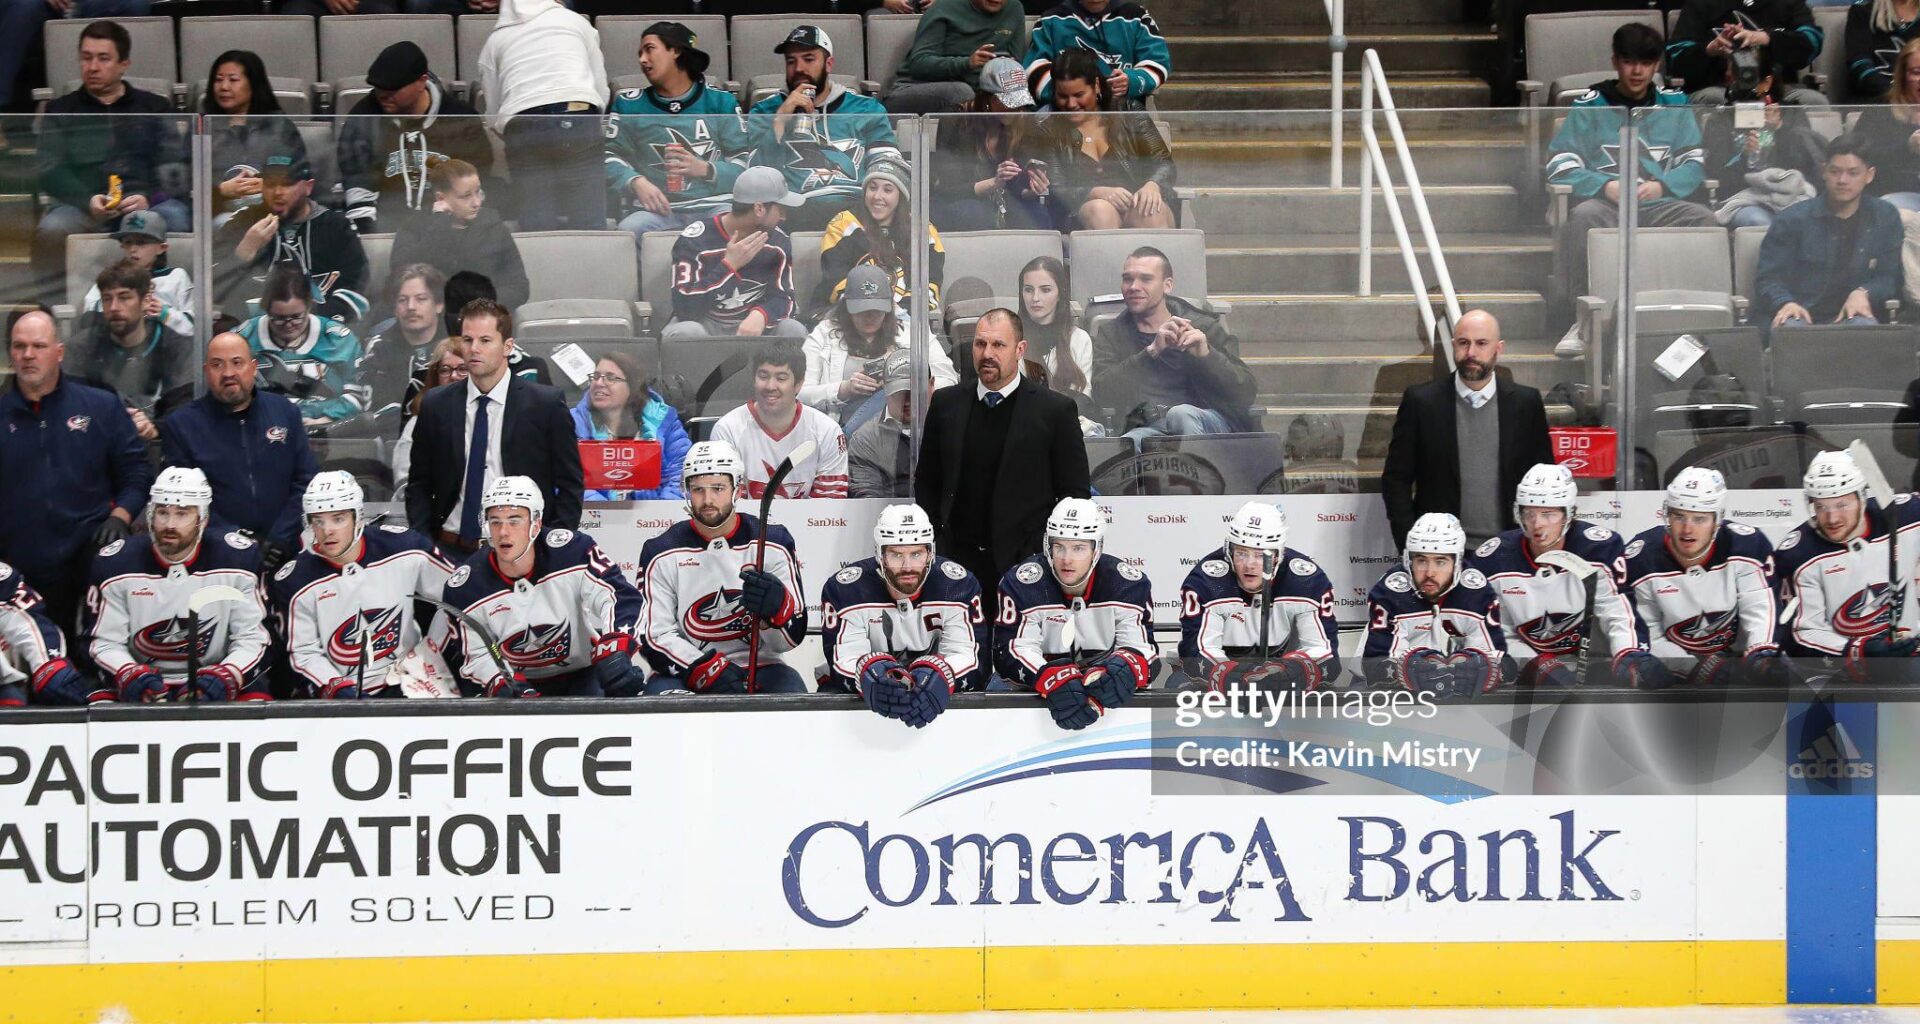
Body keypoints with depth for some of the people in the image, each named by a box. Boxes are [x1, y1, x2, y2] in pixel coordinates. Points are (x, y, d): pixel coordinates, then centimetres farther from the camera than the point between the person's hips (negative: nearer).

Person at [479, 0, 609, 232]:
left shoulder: (495, 40, 24)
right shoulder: (575, 21, 23)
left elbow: (492, 115, 20)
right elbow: (602, 91, 18)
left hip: (523, 128, 1)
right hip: (579, 121, -1)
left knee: (536, 225, 1)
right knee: (589, 223, -3)